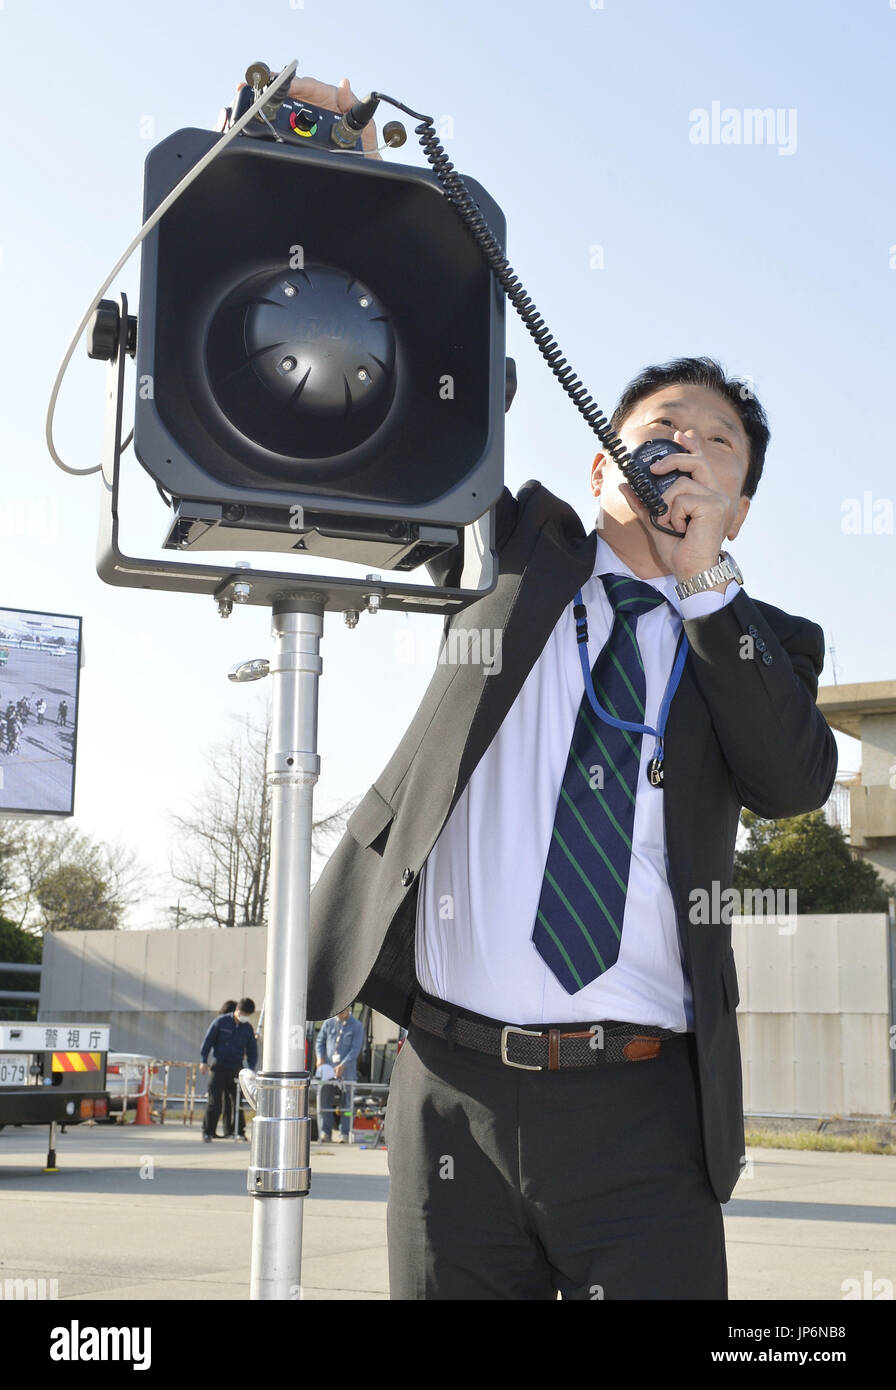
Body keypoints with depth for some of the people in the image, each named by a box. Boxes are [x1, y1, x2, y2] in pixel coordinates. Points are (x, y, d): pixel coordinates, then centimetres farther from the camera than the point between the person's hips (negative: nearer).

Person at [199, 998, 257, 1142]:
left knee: (239, 1100, 6)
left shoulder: (248, 1028, 5)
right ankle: (207, 1132, 2)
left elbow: (252, 1050, 12)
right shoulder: (221, 1022, -5)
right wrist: (204, 1060, -5)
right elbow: (208, 1040, -1)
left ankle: (240, 1131, 17)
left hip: (236, 1069, 3)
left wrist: (251, 1069, 1)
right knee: (215, 1101, -6)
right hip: (219, 1067, -3)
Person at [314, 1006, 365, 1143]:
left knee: (346, 1101, -2)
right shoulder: (329, 1024, 10)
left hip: (347, 1070, -3)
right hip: (327, 1067, 3)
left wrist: (342, 1065, -18)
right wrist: (320, 1057, -4)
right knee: (324, 1098, -3)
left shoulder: (357, 1026, 0)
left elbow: (355, 1049, -7)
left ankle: (344, 1133, 2)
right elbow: (320, 1042, 15)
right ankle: (324, 1132, 1)